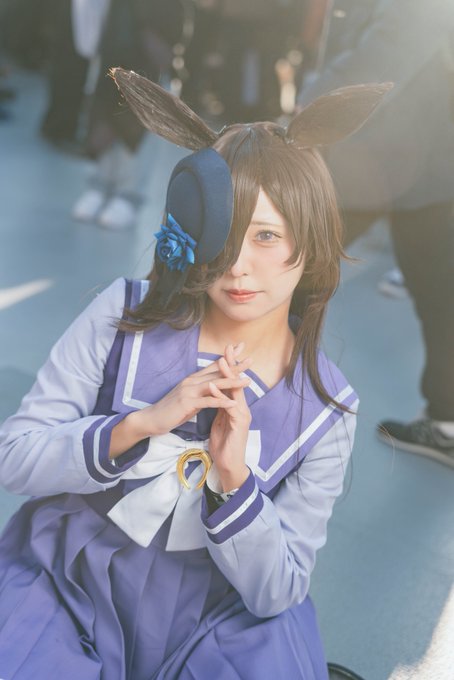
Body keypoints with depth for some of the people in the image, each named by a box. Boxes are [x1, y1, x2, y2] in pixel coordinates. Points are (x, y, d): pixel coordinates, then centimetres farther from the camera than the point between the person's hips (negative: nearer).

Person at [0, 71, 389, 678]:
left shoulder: (327, 412, -9)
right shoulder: (124, 316, -10)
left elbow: (276, 590, -7)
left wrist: (234, 479, -26)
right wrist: (142, 423, -26)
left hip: (207, 624, 1)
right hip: (65, 586, 0)